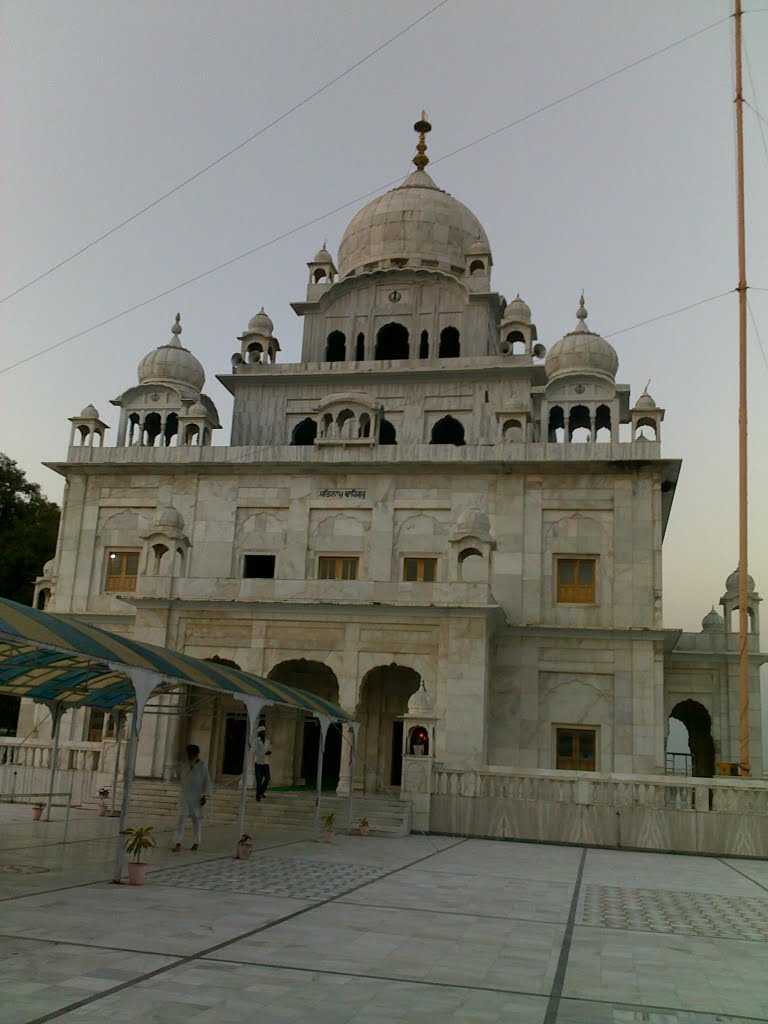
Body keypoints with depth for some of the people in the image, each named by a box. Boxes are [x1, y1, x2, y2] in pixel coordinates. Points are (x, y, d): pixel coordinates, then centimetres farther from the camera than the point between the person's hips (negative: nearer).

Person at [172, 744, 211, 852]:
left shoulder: (202, 766, -5)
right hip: (185, 797, 3)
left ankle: (196, 842, 19)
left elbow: (207, 782, -4)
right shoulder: (186, 766, 7)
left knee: (197, 819, 7)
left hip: (197, 797, -3)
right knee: (182, 818, -9)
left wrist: (204, 795, -10)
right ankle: (177, 843, -12)